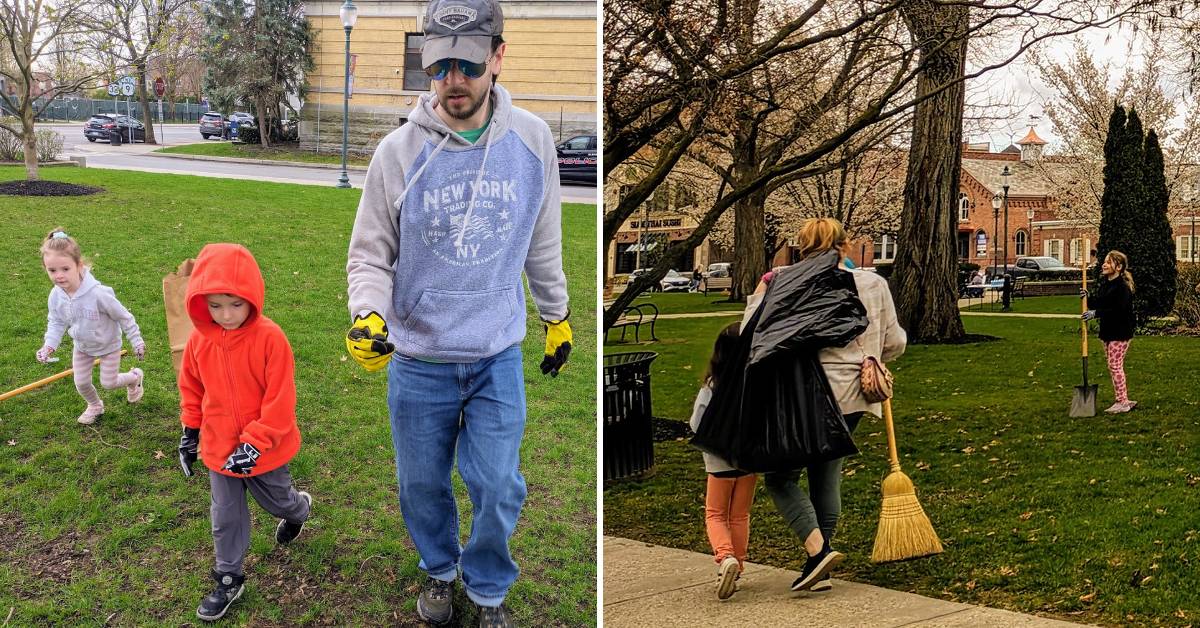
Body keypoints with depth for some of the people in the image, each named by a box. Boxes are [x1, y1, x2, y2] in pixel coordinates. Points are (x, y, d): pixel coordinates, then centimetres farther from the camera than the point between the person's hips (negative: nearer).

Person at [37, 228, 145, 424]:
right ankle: (95, 406, 42)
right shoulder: (56, 295, -22)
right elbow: (56, 322, -3)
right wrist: (49, 345, -18)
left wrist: (136, 341, -15)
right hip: (82, 346, 5)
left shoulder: (97, 293, -38)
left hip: (108, 344, -4)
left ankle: (135, 377, 39)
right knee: (81, 383, 10)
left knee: (108, 382, 6)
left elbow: (123, 316, -24)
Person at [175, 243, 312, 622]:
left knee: (275, 500, 21)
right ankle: (228, 580, 30)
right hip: (219, 448, 3)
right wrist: (189, 433, 11)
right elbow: (191, 389, 8)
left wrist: (255, 442, -24)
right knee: (225, 516, 13)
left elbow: (279, 399, -22)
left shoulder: (270, 338, -23)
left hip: (264, 447, -3)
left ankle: (299, 509, 55)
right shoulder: (199, 340, -9)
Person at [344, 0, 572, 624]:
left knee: (498, 488, 3)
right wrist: (367, 316, -24)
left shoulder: (532, 139, -6)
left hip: (500, 356, 1)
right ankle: (439, 570, 43)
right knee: (422, 484, 14)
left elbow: (543, 243, 8)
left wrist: (556, 317, 16)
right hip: (418, 361, 0)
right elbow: (370, 253, -5)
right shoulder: (400, 150, -12)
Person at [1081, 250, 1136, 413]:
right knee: (1113, 366, 13)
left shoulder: (1122, 286, -17)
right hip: (1108, 330, 9)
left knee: (1115, 366, -7)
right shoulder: (1104, 284, 11)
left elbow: (1119, 309, -26)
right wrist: (1088, 298, -4)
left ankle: (1123, 402, 0)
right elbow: (1098, 304, 15)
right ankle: (1122, 400, 20)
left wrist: (1096, 313, -29)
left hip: (1120, 332, -9)